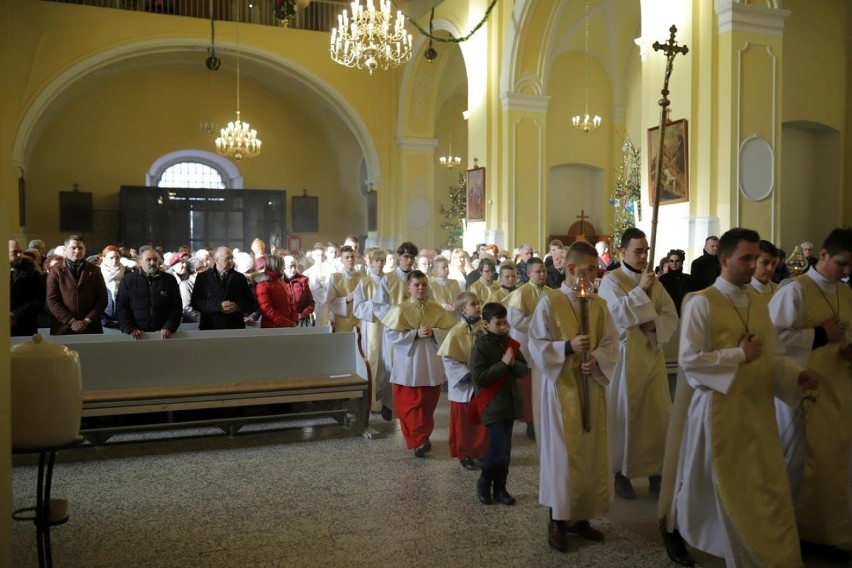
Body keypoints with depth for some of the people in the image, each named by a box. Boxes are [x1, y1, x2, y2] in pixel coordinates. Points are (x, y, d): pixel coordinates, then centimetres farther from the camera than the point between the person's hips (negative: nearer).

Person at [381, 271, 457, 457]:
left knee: (428, 402, 10)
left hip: (430, 362, 3)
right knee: (409, 403, 0)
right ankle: (417, 440, 11)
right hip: (408, 361, -3)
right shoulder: (401, 309, -9)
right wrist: (415, 334, -19)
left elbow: (450, 329, 7)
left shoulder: (436, 308, 1)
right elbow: (391, 335, -12)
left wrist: (433, 333, -10)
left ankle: (422, 437, 27)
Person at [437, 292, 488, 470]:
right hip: (463, 386, -4)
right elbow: (449, 360, -15)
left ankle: (482, 452, 29)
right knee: (463, 422, 9)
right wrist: (468, 375, -20)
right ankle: (464, 454, 24)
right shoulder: (456, 332, -15)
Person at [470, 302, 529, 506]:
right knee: (498, 448, -10)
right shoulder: (480, 346, -11)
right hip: (491, 405, -6)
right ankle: (484, 483, 13)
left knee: (506, 449, 10)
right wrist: (503, 364, -21)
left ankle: (500, 487, 24)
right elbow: (479, 377, -19)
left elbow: (525, 369, 6)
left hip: (509, 403, 6)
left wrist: (513, 363, -15)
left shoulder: (511, 344, 5)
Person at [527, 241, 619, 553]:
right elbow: (536, 344, -11)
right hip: (560, 388, -5)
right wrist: (568, 346, -24)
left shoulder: (599, 304, 5)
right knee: (562, 454, 0)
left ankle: (580, 516, 26)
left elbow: (611, 342, 4)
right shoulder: (549, 302, -9)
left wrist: (596, 360, -15)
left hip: (591, 388, 5)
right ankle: (557, 521, 15)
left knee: (590, 453, 11)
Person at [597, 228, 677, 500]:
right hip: (624, 356, -5)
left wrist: (654, 324, -12)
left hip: (652, 354, 5)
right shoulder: (611, 280, -6)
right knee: (623, 414, 3)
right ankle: (620, 473, 14)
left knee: (657, 414, 7)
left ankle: (656, 472, 19)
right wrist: (640, 290, -21)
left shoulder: (654, 281, 10)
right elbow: (616, 314, -20)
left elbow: (671, 316, 7)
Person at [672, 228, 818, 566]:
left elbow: (773, 356, 14)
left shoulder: (759, 305, 10)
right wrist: (739, 354, -17)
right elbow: (689, 360, -18)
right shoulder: (702, 303, -12)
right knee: (727, 490, 8)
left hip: (758, 408, 6)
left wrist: (797, 374, -3)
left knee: (770, 488, 11)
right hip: (720, 408, -6)